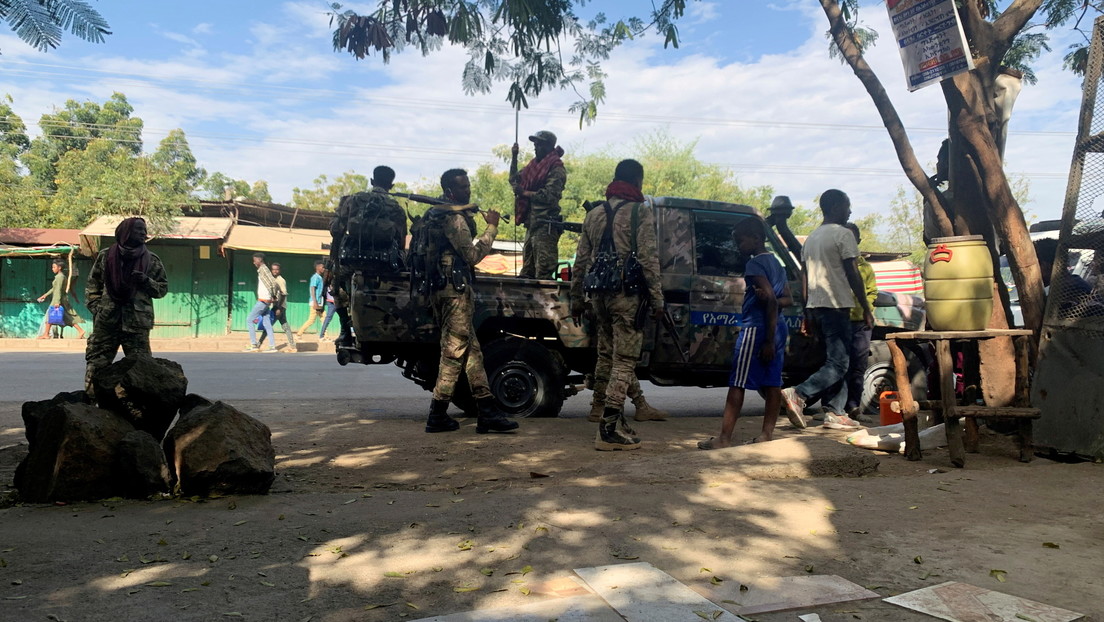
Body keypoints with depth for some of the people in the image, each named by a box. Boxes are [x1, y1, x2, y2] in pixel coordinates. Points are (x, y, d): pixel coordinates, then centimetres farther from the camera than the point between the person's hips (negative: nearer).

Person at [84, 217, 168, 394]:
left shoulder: (152, 261, 7)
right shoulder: (105, 256, 8)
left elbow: (163, 288, 8)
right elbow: (92, 285, 13)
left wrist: (146, 281, -10)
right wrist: (95, 307, 2)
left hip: (137, 324, 0)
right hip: (106, 320, 1)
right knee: (96, 363, 3)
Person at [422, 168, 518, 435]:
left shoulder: (441, 215, 20)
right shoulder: (454, 218, -12)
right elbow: (473, 255, -16)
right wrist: (491, 228, -9)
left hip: (446, 289, 11)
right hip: (454, 290, -11)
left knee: (471, 351, 9)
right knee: (454, 353, -5)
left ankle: (487, 411, 11)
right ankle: (438, 416, 1)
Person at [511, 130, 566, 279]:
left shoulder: (556, 169, -8)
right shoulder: (535, 164, 18)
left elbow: (549, 195, -19)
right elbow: (514, 180, 26)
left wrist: (524, 192, -13)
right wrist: (514, 158, 14)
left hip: (545, 224, -9)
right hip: (531, 222, 9)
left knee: (543, 272, -10)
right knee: (527, 270, 15)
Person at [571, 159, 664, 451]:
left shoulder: (594, 214, 15)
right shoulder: (640, 212, -4)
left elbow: (581, 261, 15)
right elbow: (648, 259, -11)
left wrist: (576, 298, 21)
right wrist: (657, 299, -7)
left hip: (600, 294, 7)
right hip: (627, 295, -6)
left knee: (606, 357, 14)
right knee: (624, 360, -5)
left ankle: (612, 422, 22)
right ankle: (609, 428, -9)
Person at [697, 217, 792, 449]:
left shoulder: (755, 264, -11)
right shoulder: (776, 263, 17)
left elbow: (771, 299, -19)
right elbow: (787, 299, 18)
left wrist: (769, 340, -18)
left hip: (756, 327, -9)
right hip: (778, 327, 9)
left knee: (737, 384, -7)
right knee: (772, 383, 8)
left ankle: (724, 438, -8)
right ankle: (767, 435, 10)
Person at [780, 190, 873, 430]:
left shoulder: (812, 237, 18)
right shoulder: (843, 234, -6)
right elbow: (853, 275, -12)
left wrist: (808, 313, 20)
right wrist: (866, 309, -7)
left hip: (815, 306, 9)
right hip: (836, 305, -9)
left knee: (833, 359, 14)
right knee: (839, 363, -9)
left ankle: (833, 413, 12)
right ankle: (797, 394, -25)